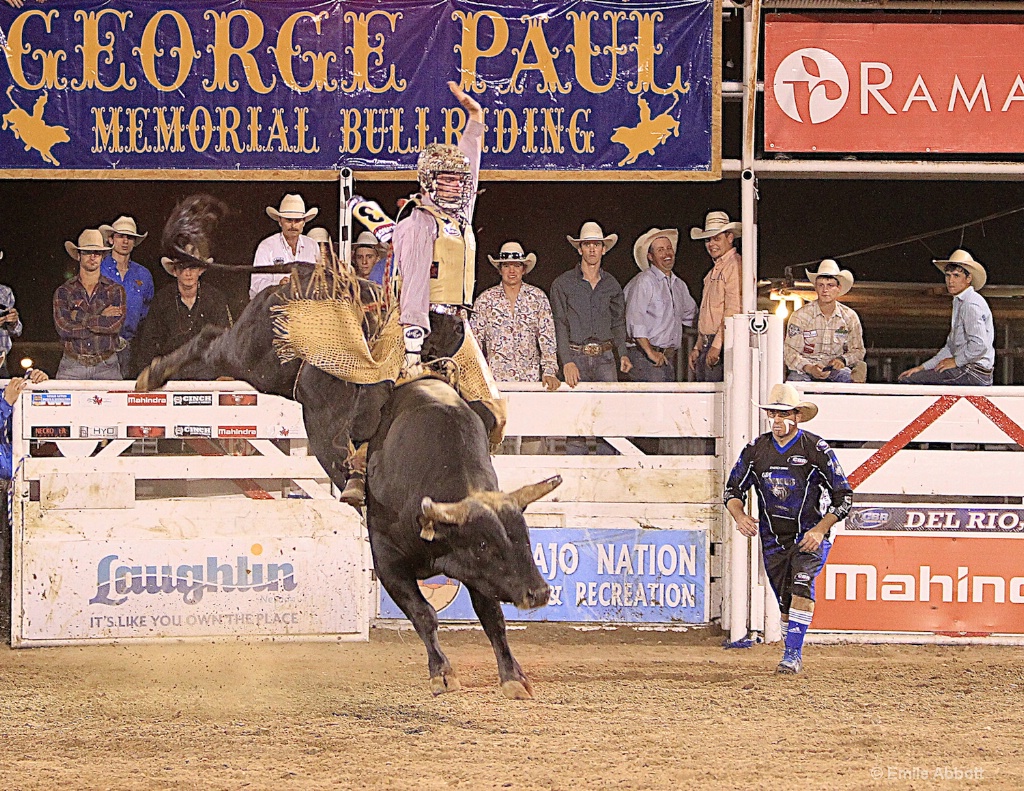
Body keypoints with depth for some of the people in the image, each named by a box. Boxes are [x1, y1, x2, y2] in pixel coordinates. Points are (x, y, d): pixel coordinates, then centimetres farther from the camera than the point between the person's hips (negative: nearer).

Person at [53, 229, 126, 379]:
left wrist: (80, 317, -7)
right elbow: (63, 329, -8)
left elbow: (115, 325, -9)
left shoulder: (115, 291, 7)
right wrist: (101, 318, -7)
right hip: (73, 366, 0)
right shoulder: (64, 292, 7)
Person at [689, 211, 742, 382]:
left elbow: (734, 310, -17)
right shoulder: (714, 271, 23)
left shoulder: (735, 266, -8)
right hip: (707, 345, 10)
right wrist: (698, 348, 21)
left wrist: (717, 346, -21)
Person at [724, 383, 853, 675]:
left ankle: (792, 653, -27)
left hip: (810, 535, -4)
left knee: (801, 583, -26)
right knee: (784, 601, 7)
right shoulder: (756, 450, -1)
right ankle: (794, 653, 26)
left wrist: (820, 531, -19)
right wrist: (739, 515, -13)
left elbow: (844, 496, -8)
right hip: (772, 538, 4)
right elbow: (733, 489, 8)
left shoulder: (817, 450, -12)